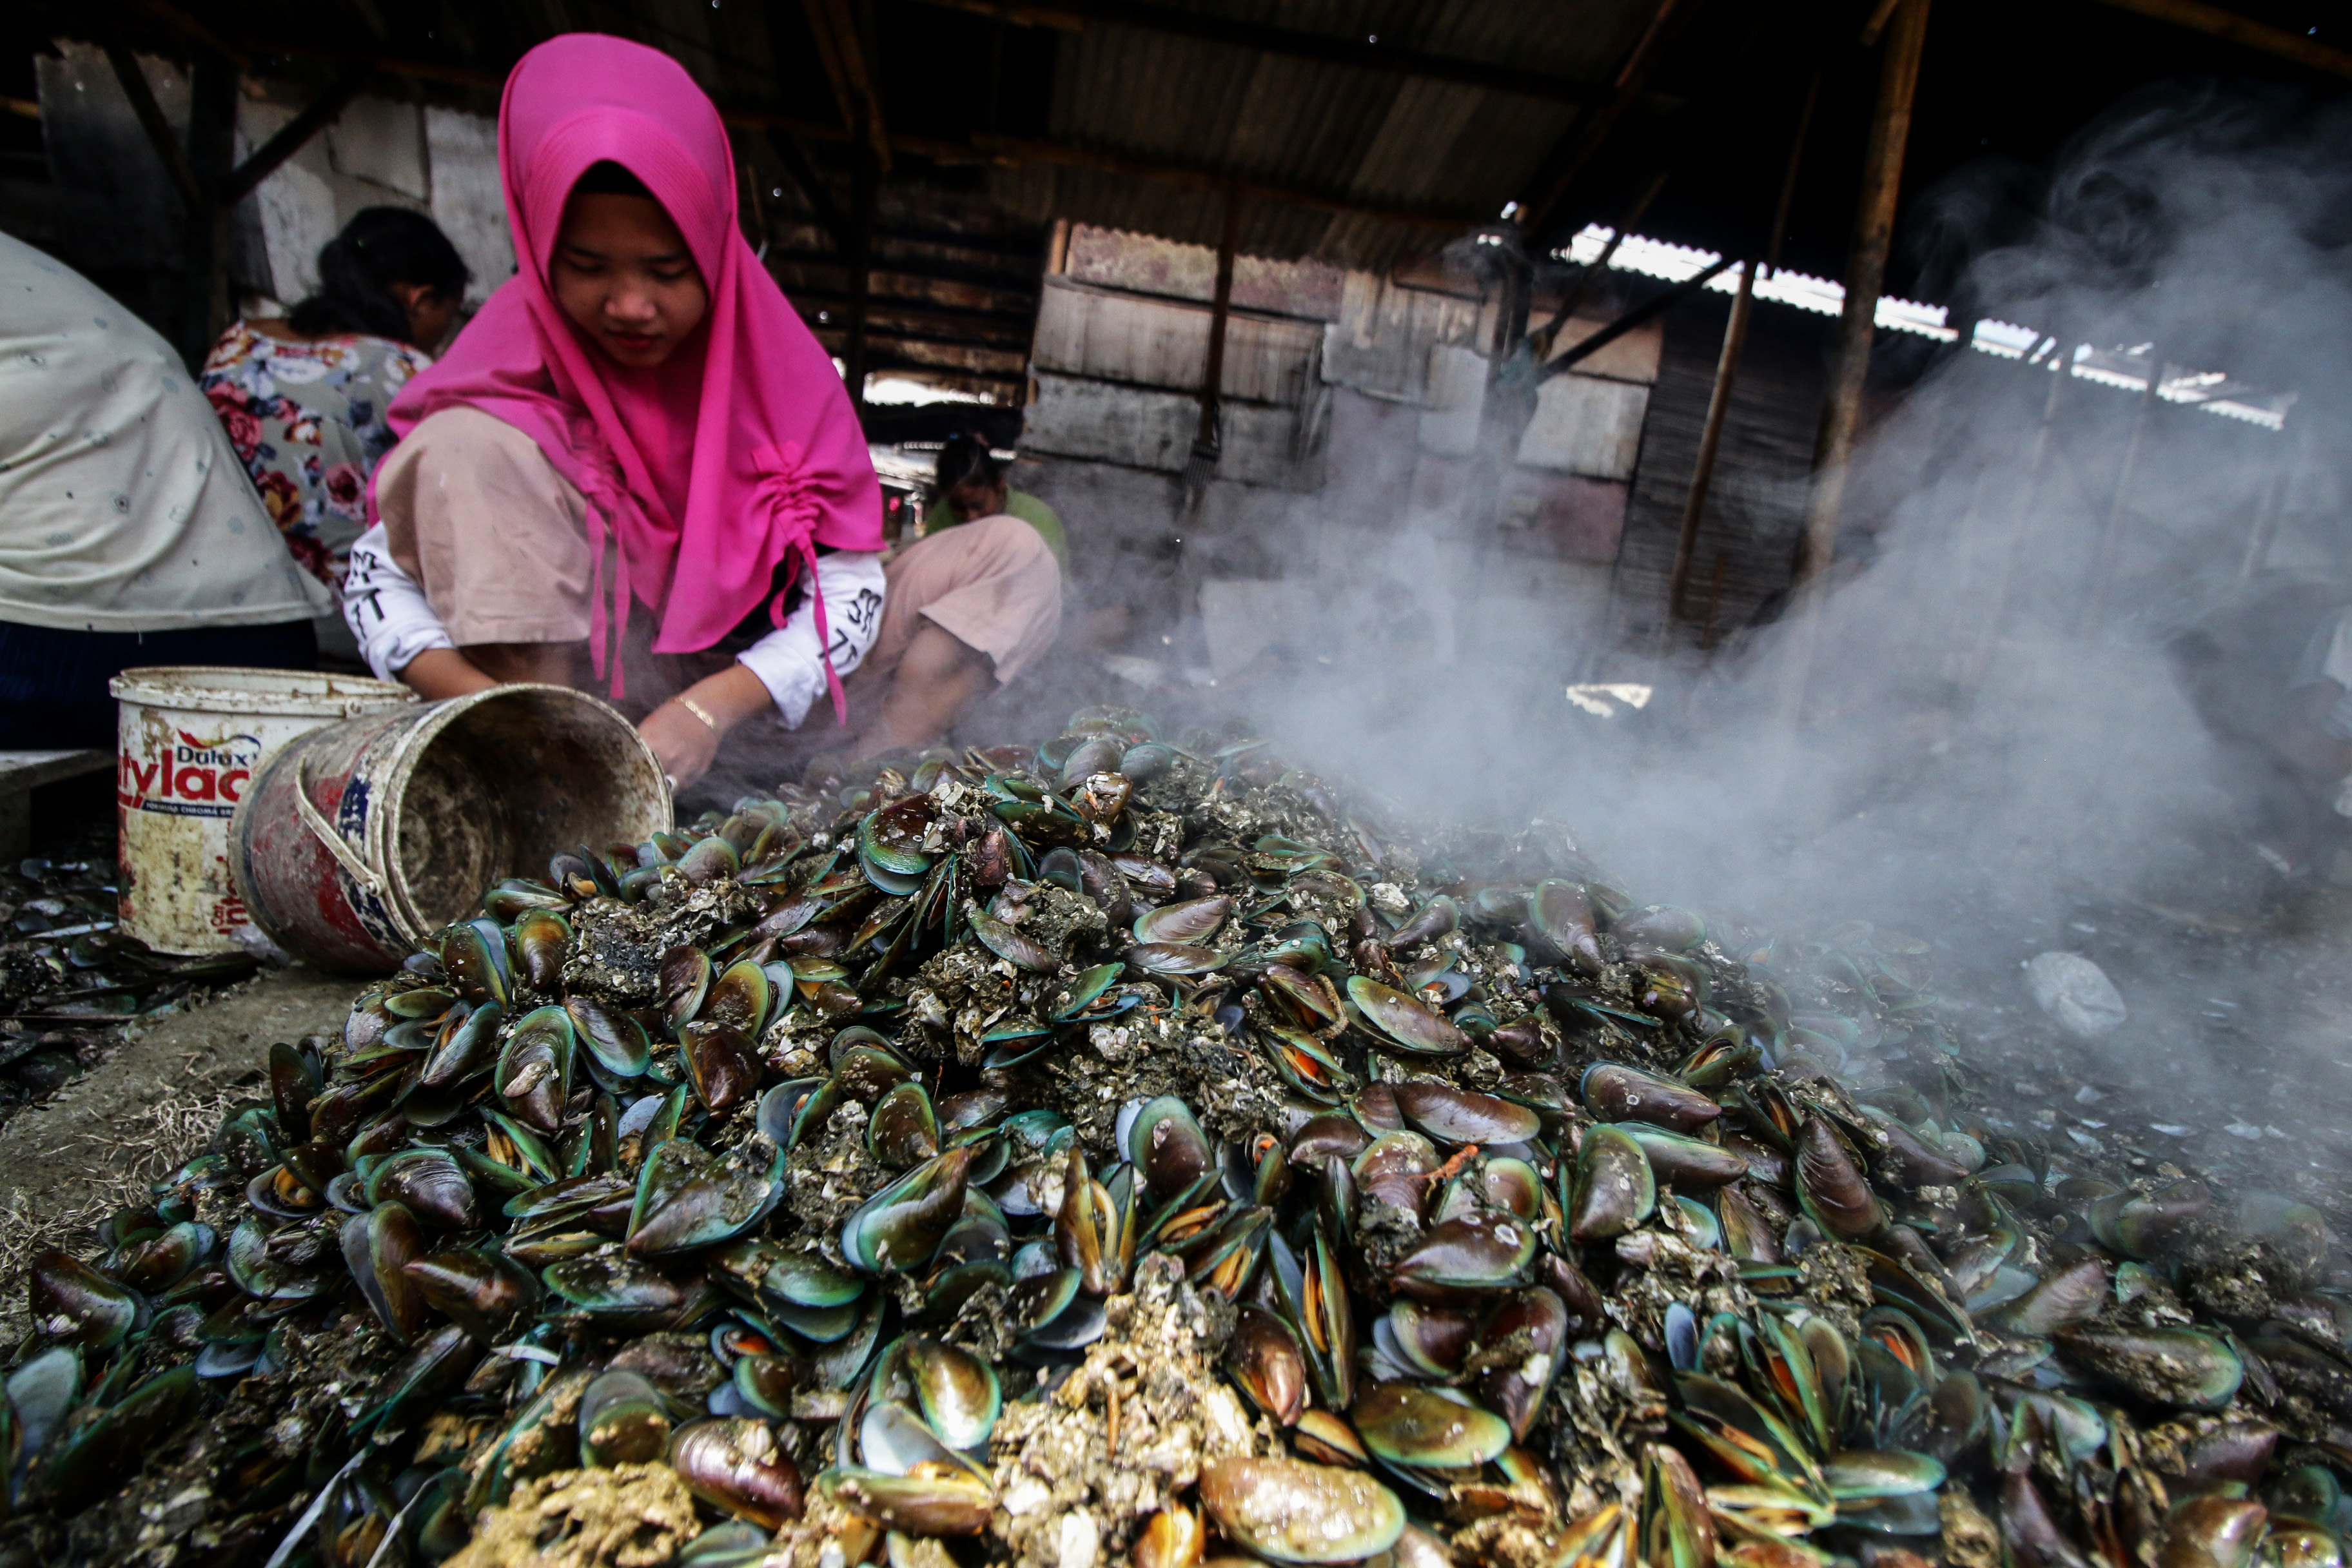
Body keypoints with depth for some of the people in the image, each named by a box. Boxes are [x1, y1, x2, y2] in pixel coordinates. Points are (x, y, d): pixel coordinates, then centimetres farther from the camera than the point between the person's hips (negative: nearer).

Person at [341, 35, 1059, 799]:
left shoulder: (773, 357, -7)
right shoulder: (514, 357, -7)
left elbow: (851, 584, -14)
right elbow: (376, 568, -8)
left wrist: (712, 706, -28)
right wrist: (476, 696, -29)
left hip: (755, 673, 1)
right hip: (596, 684, -1)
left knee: (1016, 560, -12)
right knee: (465, 447, -21)